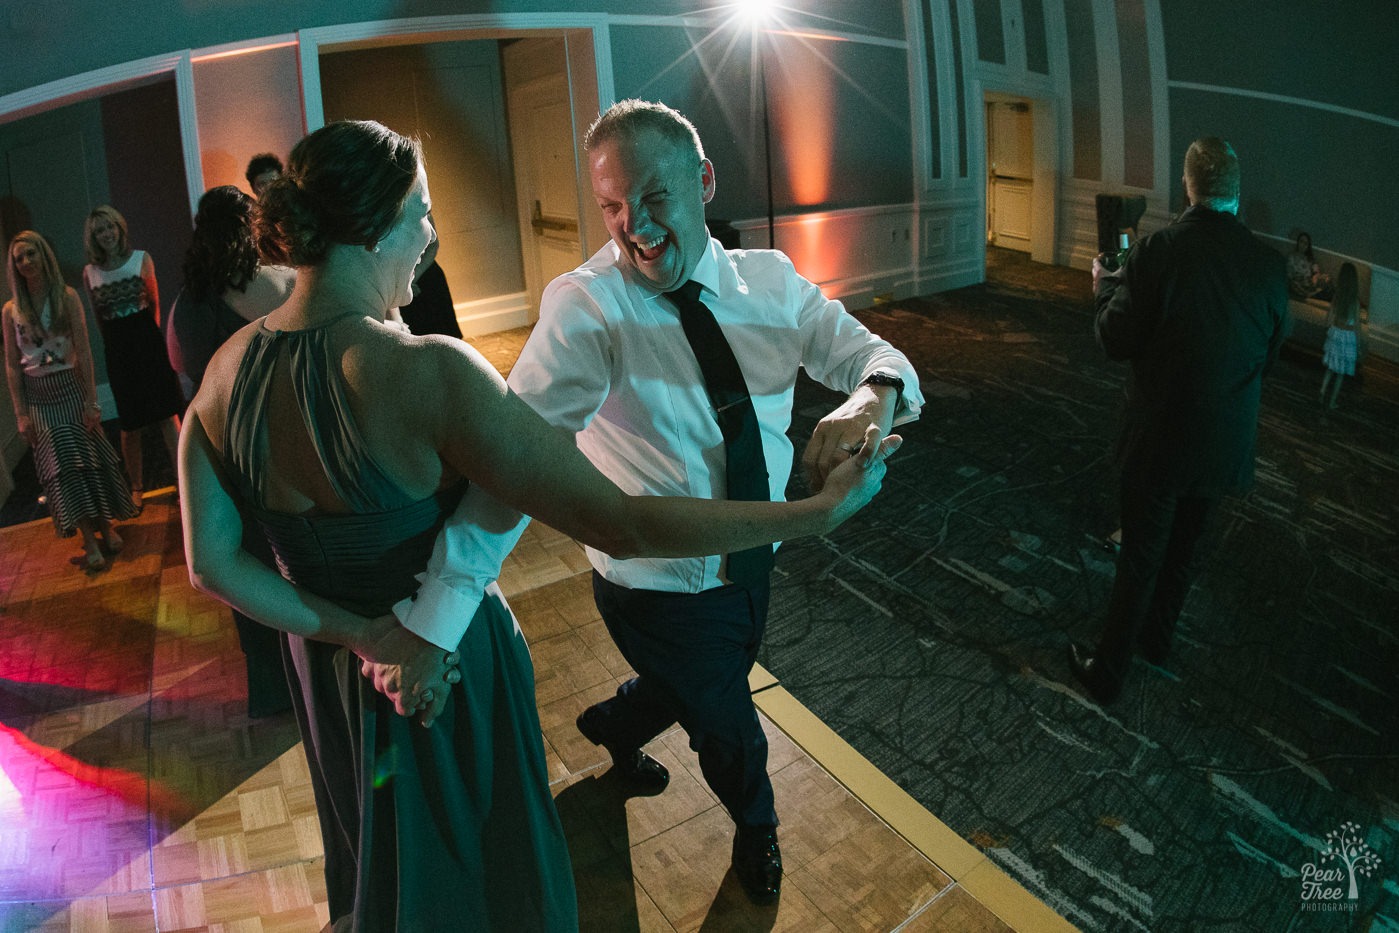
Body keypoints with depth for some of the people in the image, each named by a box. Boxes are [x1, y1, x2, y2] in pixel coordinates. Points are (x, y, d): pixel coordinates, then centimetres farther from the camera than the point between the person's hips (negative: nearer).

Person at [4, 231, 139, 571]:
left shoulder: (66, 297, -3)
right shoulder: (11, 310, 2)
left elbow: (84, 351, -5)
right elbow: (12, 365, 3)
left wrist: (91, 400, -9)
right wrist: (21, 414, -1)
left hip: (70, 389, -1)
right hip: (37, 397, 1)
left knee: (90, 459, 4)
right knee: (61, 466, 0)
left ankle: (106, 526, 21)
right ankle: (89, 541, 4)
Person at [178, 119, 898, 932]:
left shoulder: (230, 366, -14)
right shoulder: (426, 375, -35)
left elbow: (212, 564, -9)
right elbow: (619, 524, -36)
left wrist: (361, 634, -12)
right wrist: (824, 509, -30)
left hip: (329, 666, 5)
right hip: (450, 671, -5)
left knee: (382, 850, 35)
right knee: (476, 859, 26)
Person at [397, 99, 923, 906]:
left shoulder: (769, 281, -8)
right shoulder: (587, 306, -26)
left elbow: (871, 354, -9)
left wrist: (870, 399, -36)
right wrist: (431, 627, -44)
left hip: (754, 560, 5)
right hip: (661, 590, -5)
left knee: (708, 688, 30)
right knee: (726, 724, 19)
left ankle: (615, 726, 64)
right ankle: (756, 822, 56)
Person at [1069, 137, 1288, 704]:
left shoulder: (1157, 252, -19)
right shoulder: (1269, 263, -6)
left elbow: (1115, 341, -14)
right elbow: (1270, 352, 5)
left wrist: (1107, 288, 4)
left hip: (1160, 436, -3)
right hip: (1228, 441, 3)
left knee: (1141, 556, 8)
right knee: (1187, 549, 22)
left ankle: (1108, 671, 19)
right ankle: (1158, 639, 41)